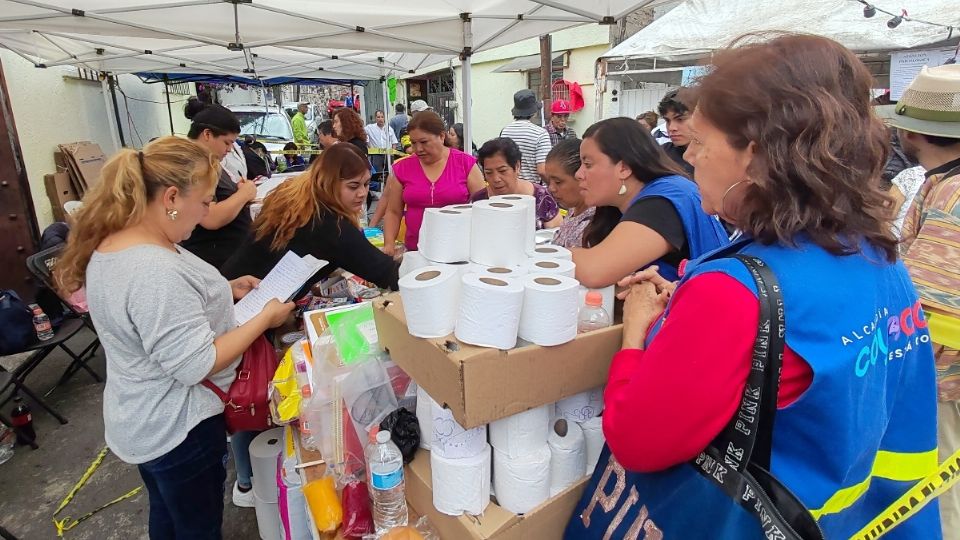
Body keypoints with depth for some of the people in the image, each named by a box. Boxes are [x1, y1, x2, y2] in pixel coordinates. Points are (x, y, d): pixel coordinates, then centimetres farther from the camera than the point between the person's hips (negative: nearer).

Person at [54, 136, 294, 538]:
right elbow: (197, 366, -30)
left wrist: (222, 290, 4)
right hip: (177, 429, -9)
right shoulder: (154, 271, -34)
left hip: (146, 420, 9)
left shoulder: (111, 243, -2)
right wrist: (265, 318, -21)